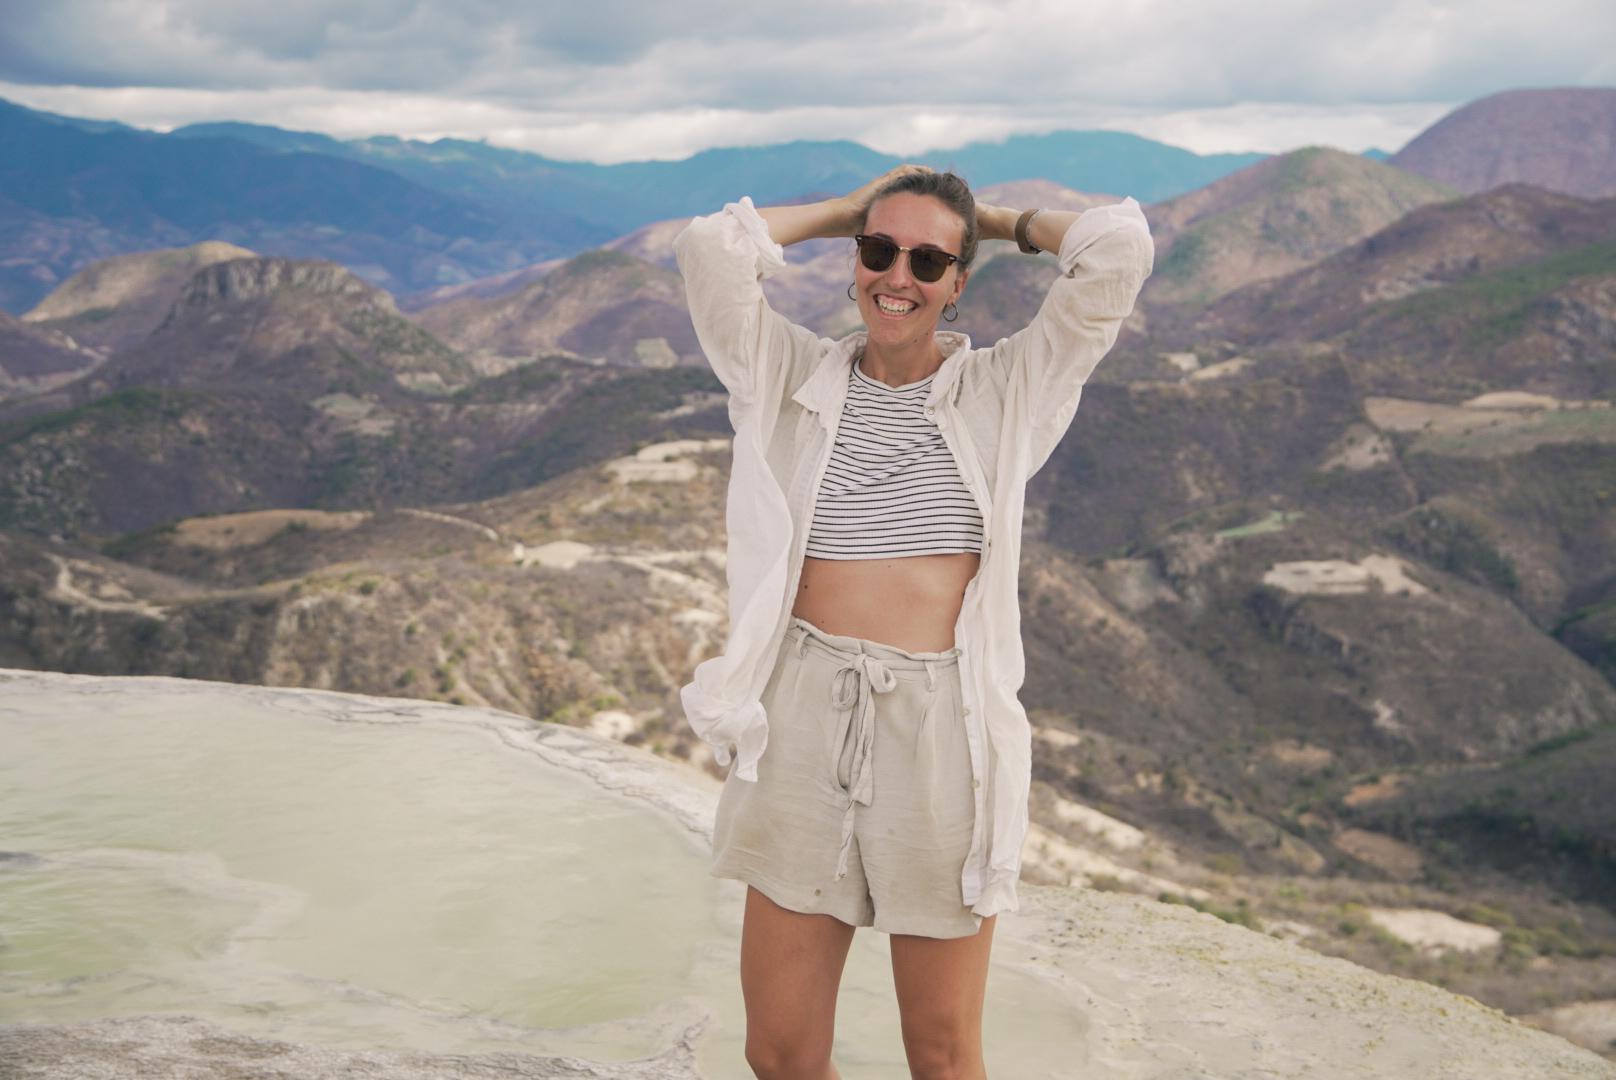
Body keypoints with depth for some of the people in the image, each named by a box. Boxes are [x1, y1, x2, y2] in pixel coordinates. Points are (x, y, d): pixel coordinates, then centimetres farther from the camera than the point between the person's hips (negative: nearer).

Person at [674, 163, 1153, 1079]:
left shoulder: (1006, 390, 4)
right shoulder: (793, 377, 7)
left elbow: (1120, 249, -6)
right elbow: (713, 247, -7)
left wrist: (1000, 220, 10)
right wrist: (847, 212, 7)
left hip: (945, 727, -1)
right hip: (806, 718, 2)